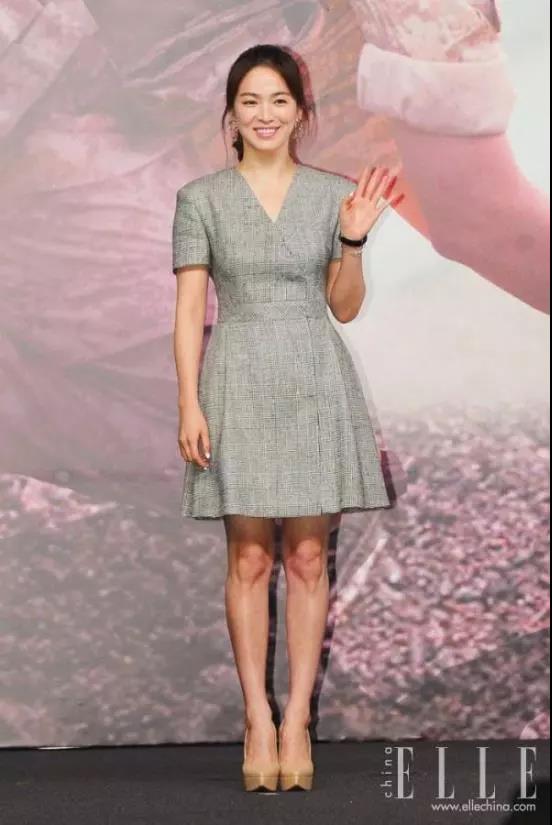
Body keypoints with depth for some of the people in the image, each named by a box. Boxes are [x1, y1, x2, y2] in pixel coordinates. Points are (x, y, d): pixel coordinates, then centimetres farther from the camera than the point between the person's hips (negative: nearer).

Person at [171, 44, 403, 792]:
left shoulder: (333, 194, 6)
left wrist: (354, 240, -8)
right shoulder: (201, 199, 2)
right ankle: (258, 722, 6)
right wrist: (189, 405, -8)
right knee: (249, 560, 0)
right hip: (239, 383, -1)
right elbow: (189, 309, 0)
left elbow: (345, 308, 8)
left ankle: (298, 719, 9)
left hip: (316, 383, 1)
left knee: (308, 557, 2)